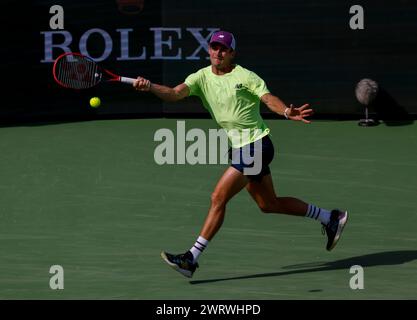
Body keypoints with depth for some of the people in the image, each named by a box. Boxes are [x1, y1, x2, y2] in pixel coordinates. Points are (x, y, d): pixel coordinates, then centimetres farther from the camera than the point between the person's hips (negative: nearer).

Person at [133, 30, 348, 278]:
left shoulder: (244, 77, -11)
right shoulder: (202, 77, 4)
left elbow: (269, 99, -20)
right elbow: (175, 94, -9)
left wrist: (287, 112, -42)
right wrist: (149, 86, -28)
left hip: (256, 144, -8)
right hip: (240, 148, 8)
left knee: (219, 198, -13)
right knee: (269, 204, 17)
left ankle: (192, 259, -10)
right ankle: (330, 218, 33)